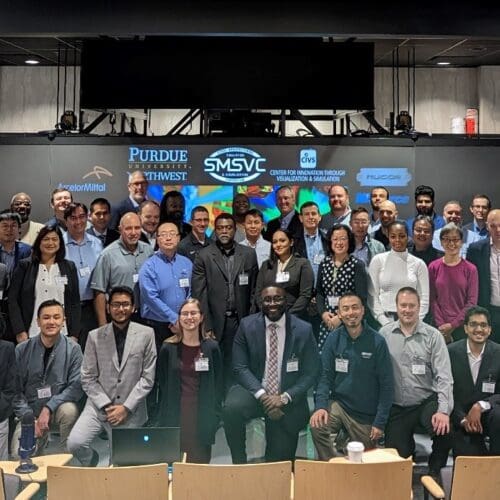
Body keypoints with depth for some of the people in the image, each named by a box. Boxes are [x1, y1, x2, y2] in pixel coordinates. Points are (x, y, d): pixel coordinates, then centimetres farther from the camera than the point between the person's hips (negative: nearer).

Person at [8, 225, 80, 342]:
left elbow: (75, 303, 9)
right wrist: (20, 331, -5)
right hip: (32, 333, -1)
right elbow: (13, 300, 3)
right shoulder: (25, 266, 6)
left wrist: (74, 335, 2)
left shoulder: (69, 267, 10)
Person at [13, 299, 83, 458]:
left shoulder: (73, 349, -7)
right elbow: (16, 390, 1)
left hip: (58, 408, -1)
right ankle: (41, 439, 13)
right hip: (30, 412, 1)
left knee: (69, 409, -34)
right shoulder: (22, 350, -2)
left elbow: (76, 387, -10)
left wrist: (48, 408, -21)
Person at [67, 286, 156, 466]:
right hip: (98, 405, 1)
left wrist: (126, 407, -9)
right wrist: (106, 406, -9)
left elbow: (147, 378, -2)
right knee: (74, 444, -17)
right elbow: (88, 379, 2)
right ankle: (91, 465, 16)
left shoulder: (146, 334, -1)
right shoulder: (95, 336, 1)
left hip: (130, 410, 0)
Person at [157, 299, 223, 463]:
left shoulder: (211, 348, 2)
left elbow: (218, 386, 5)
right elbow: (162, 385, 6)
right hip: (175, 417, 0)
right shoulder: (168, 348, 3)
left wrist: (215, 418, -1)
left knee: (200, 462, 2)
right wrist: (164, 418, 1)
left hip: (202, 417, 0)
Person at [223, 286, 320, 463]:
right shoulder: (247, 325, -5)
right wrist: (263, 396, -19)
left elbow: (311, 373, -4)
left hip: (289, 401, 0)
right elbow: (240, 368, -6)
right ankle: (239, 463, -12)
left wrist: (284, 398, -16)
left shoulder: (303, 330, -6)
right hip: (255, 392, 0)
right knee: (231, 408, -31)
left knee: (280, 460, 2)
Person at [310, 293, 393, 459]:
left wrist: (380, 422, -12)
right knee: (317, 426, -27)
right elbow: (325, 377, -3)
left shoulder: (376, 342, -13)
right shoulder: (333, 340, -5)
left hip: (367, 414, -1)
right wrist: (320, 406, -20)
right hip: (339, 404, 1)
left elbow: (386, 385, -10)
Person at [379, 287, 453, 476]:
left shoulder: (433, 336, -5)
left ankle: (434, 471, 2)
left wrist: (444, 411, -20)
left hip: (426, 401, -1)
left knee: (444, 431, -30)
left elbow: (444, 377, -9)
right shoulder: (384, 334, -2)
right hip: (396, 406, 1)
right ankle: (408, 445, 37)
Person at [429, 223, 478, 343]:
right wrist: (441, 325, -9)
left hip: (462, 326, 0)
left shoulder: (470, 269, 0)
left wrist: (453, 325, -9)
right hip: (440, 328, 0)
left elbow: (472, 302, -3)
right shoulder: (433, 267, 2)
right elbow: (432, 299, 0)